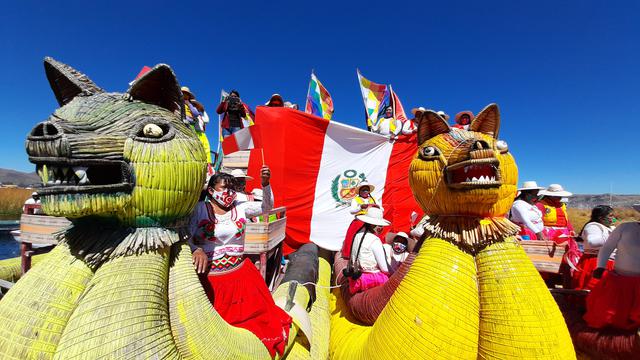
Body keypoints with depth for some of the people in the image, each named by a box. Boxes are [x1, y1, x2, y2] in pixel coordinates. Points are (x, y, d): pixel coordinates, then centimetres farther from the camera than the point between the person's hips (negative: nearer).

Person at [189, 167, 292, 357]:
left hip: (240, 273, 2)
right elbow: (186, 236, -3)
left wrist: (265, 184, -19)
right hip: (210, 277, -2)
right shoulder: (199, 209, -2)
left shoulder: (240, 207, 3)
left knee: (256, 312, 2)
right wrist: (196, 249, -23)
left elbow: (266, 207, -5)